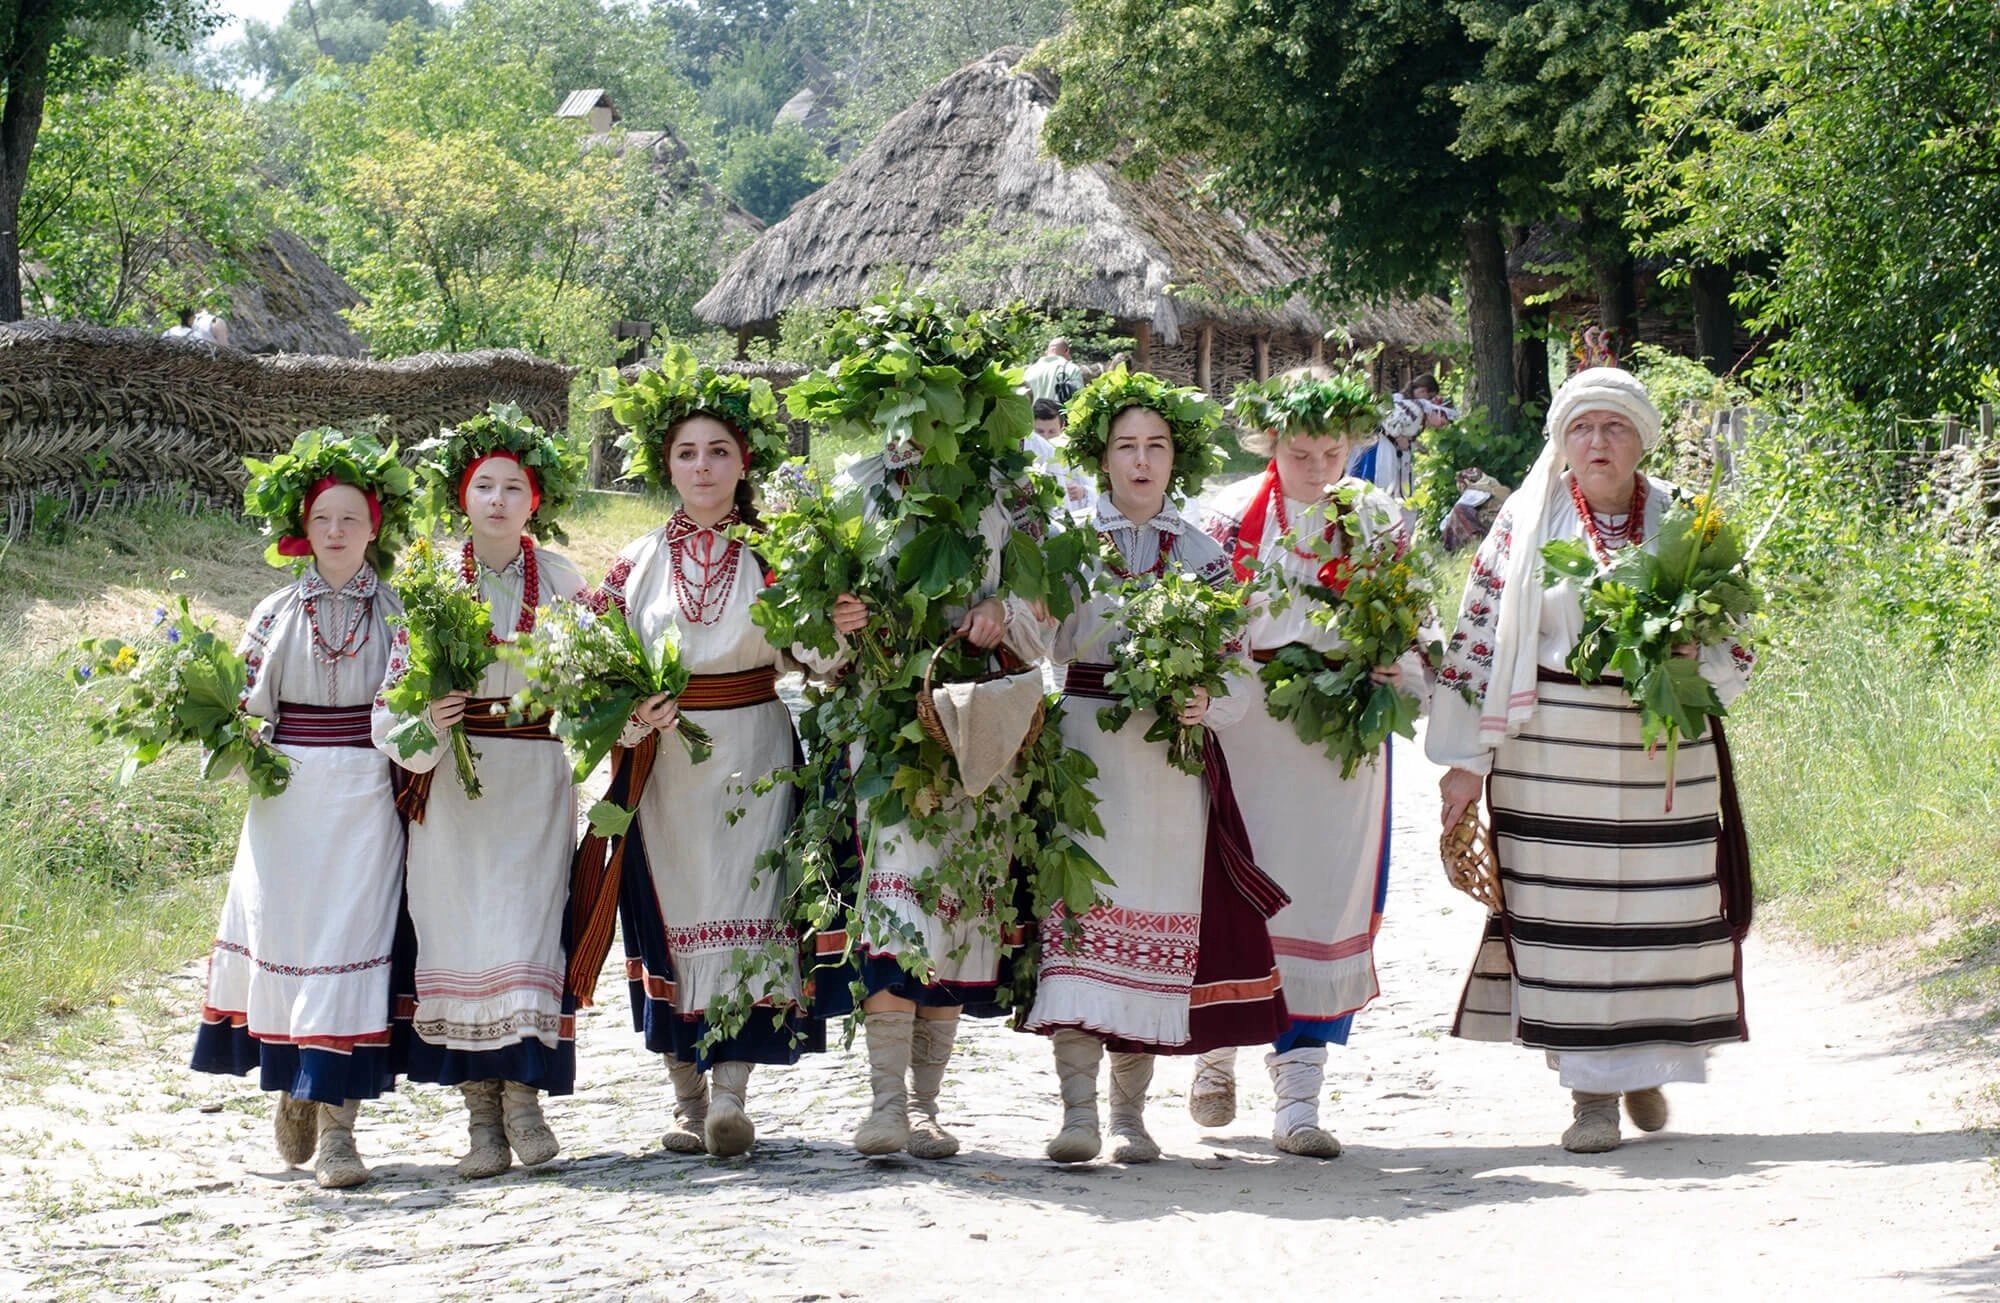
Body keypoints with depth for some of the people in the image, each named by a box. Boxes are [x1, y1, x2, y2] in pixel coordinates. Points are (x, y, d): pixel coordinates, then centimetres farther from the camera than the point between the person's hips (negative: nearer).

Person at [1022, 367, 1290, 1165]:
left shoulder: (1202, 554, 11)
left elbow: (1237, 672, 6)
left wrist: (1208, 702, -14)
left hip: (1172, 762, 2)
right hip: (1081, 752, -2)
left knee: (1154, 926, 2)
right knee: (1078, 910, -14)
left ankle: (1130, 1112, 9)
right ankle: (1078, 1108, -16)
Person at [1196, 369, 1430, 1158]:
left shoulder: (1378, 521, 7)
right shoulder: (1230, 516, 3)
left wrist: (1397, 684, -8)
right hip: (1247, 728, -1)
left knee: (1326, 903, -4)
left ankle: (1298, 1100, -1)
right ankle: (1219, 1051, 28)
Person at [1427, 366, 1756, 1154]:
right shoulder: (1527, 522, 3)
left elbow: (1734, 648, 11)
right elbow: (1477, 638, 2)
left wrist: (1684, 658, -12)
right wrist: (1468, 758, -2)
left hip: (1663, 755, 2)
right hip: (1550, 757, -1)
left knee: (1660, 909, 3)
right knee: (1564, 914, -3)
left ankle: (1645, 1064, 25)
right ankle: (1590, 1088, 4)